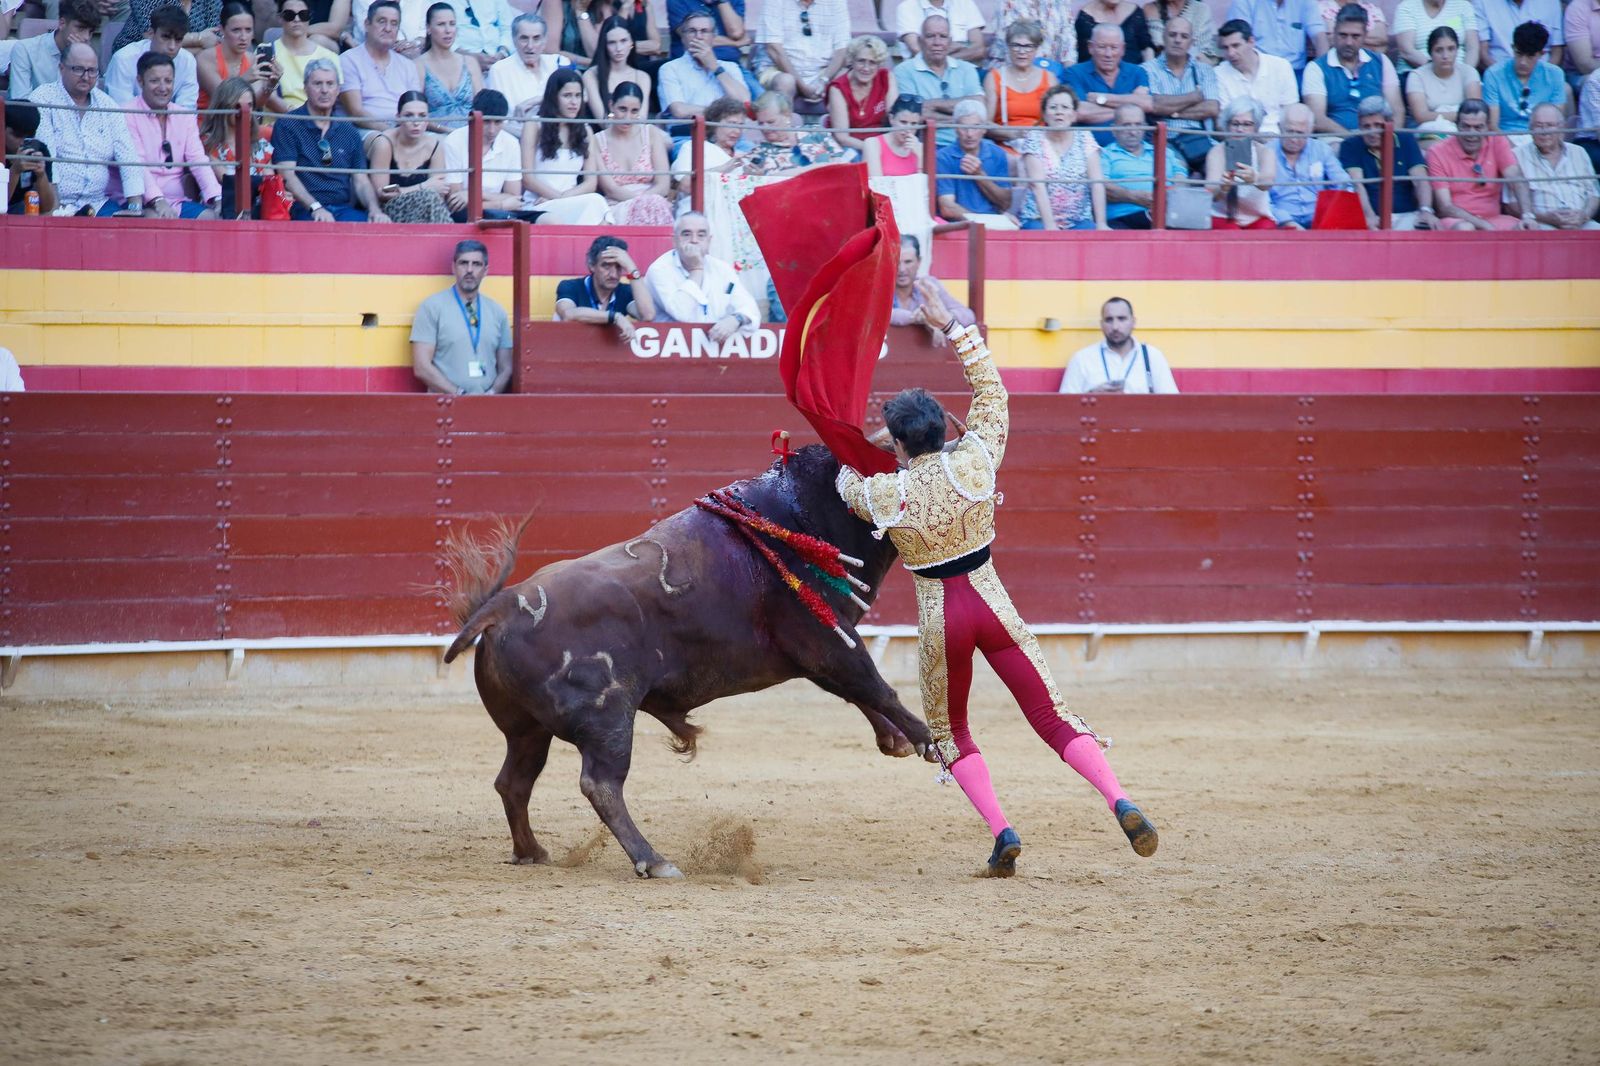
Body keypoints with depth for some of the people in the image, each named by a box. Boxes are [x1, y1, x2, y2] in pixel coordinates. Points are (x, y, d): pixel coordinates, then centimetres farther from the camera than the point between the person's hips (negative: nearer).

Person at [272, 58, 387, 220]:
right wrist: (315, 207, -20)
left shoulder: (348, 132, 19)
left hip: (345, 209, 4)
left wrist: (374, 209, -7)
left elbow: (361, 182, 15)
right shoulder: (287, 126, 4)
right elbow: (288, 177, -6)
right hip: (305, 212, -4)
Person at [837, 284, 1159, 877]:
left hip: (939, 619, -1)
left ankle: (1001, 831, -1)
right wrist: (952, 328, 8)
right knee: (1051, 716, 2)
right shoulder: (974, 463, -9)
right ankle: (1119, 802, -18)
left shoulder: (882, 494, -10)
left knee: (949, 732, 17)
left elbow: (844, 481, 15)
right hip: (991, 603, 1)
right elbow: (991, 390, 4)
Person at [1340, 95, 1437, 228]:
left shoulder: (1406, 141, 12)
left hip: (1407, 215, 2)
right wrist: (1369, 216, -27)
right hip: (1371, 217, -2)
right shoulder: (1351, 147, 7)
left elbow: (1420, 180, 0)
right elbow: (1356, 184, -8)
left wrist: (1425, 211, -21)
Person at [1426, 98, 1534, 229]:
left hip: (1493, 219, 3)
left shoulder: (1498, 143, 3)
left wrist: (1527, 215, -30)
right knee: (1464, 229, -38)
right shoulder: (1437, 153, -5)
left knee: (1528, 229, -25)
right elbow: (1445, 207, -11)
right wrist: (1483, 225, -24)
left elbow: (1515, 180, -11)